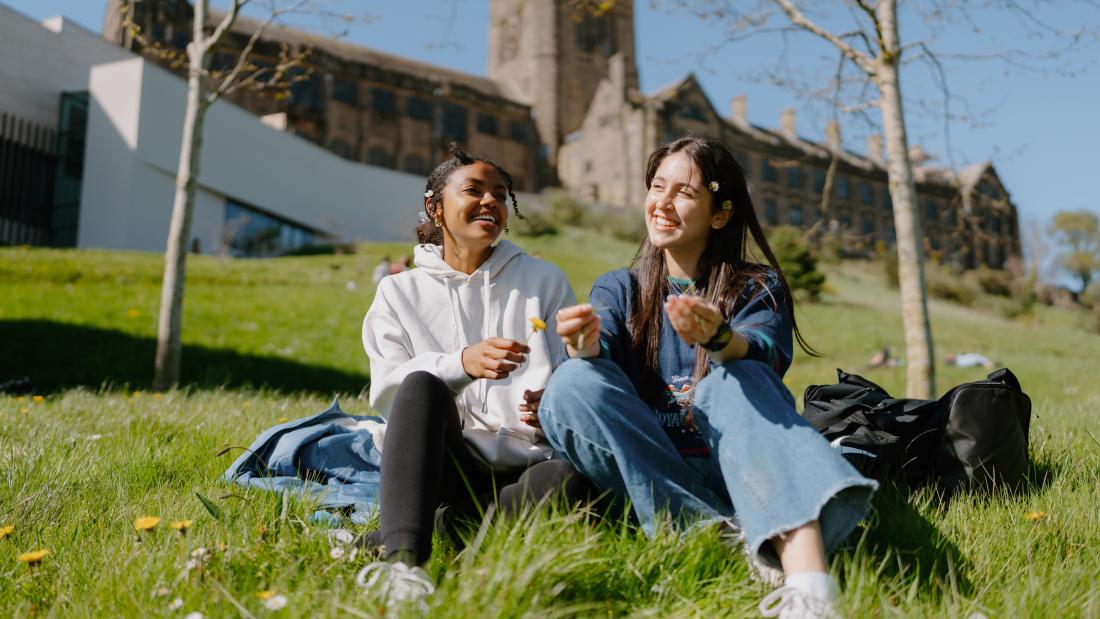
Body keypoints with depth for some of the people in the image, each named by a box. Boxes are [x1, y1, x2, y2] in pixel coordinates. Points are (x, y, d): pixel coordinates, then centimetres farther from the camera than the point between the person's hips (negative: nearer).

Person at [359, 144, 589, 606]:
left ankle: (413, 531, -31)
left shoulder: (544, 280, 14)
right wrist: (462, 364, -19)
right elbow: (386, 393, -2)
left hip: (528, 470, 1)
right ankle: (402, 555, -45)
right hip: (447, 469, 0)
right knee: (423, 383, -29)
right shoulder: (400, 292, 13)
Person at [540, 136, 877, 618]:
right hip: (643, 478, 2)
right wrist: (583, 343, -33)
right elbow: (601, 349, -8)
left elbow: (765, 355, -15)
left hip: (731, 469, -1)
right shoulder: (618, 288, 14)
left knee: (734, 380, -29)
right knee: (573, 383, -21)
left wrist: (718, 338, -38)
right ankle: (713, 530, -30)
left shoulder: (757, 288, 8)